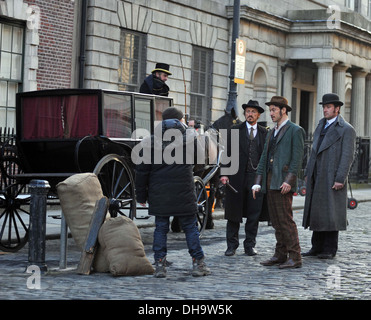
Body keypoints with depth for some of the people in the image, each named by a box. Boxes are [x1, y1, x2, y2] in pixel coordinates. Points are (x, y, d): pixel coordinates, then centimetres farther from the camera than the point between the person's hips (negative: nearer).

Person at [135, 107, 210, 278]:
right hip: (183, 193, -1)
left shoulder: (150, 141, 3)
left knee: (161, 228, 7)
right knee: (190, 227, 8)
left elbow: (141, 171, 3)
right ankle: (198, 263, 8)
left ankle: (160, 264, 4)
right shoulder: (189, 137, 1)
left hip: (159, 194, 1)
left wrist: (141, 195, 10)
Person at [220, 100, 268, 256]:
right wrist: (224, 173, -9)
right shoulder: (235, 130, 5)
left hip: (256, 177, 1)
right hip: (237, 177, -1)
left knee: (254, 213, 3)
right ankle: (232, 245, 12)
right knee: (234, 212, 3)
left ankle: (249, 245, 13)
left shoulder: (264, 133, 11)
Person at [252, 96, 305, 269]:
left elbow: (297, 158, -11)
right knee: (276, 221, 10)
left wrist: (289, 181, -19)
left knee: (286, 219, -10)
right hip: (270, 181, 8)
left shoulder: (295, 131, -4)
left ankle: (294, 257, -7)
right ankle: (280, 255, 15)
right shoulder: (271, 133, 21)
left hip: (283, 183, -8)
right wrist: (258, 182, 12)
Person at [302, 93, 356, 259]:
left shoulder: (346, 130, -5)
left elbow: (348, 156, -11)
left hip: (332, 179, -7)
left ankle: (330, 250, 3)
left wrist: (340, 179, -17)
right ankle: (317, 247, 14)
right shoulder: (321, 125, 17)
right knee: (316, 213, 8)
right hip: (316, 178, 7)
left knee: (331, 213, -3)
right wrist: (308, 173, 14)